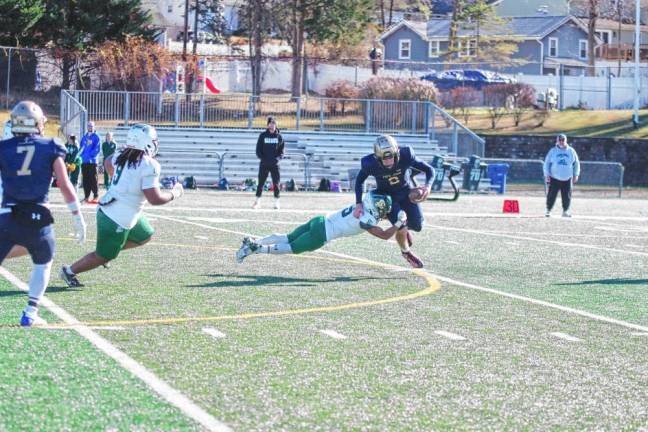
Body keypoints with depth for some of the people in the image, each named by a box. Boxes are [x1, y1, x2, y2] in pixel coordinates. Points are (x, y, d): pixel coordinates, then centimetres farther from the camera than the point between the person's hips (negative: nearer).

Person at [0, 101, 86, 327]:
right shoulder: (50, 148, 1)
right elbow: (65, 187, -1)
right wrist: (78, 218, 4)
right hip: (38, 218, 0)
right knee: (43, 264, 22)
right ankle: (30, 314, 16)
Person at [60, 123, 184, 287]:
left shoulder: (122, 155, 0)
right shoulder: (149, 166, -24)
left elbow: (108, 163, 23)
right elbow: (155, 199, -26)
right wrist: (174, 194, -9)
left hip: (106, 210, 8)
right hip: (118, 221, -8)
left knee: (145, 236, 24)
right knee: (104, 257, 11)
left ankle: (108, 250, 24)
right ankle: (70, 271, 24)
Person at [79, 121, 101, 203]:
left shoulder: (96, 137, -1)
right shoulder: (84, 137, 16)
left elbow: (97, 149, -9)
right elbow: (81, 148, 18)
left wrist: (90, 155, -17)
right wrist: (82, 156, 2)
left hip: (92, 161, -6)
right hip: (84, 161, 6)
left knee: (93, 179, -8)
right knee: (85, 179, 7)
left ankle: (95, 196, -6)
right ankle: (86, 196, 11)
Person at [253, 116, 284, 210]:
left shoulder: (279, 137, 6)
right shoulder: (263, 135, 4)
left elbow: (281, 151, 6)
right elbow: (258, 150, 3)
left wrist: (278, 158, -12)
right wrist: (262, 158, -11)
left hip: (275, 164, 0)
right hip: (264, 164, 0)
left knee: (276, 183, 0)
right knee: (261, 183, 3)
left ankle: (277, 202, 5)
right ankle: (257, 201, 8)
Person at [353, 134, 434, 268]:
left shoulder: (406, 156, -32)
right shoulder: (370, 164, -32)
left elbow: (429, 169, -21)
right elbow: (360, 181, -10)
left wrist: (428, 185, -40)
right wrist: (359, 203, -17)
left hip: (406, 191, 2)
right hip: (388, 195, -2)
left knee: (417, 226, -3)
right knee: (401, 229, -13)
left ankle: (404, 227, 36)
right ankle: (406, 252, 22)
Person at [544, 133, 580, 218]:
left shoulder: (571, 151, 5)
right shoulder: (553, 151, 1)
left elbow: (576, 163, 13)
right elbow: (547, 163, 4)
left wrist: (576, 175, 7)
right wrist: (547, 175, -4)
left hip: (567, 179, 1)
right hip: (554, 178, -1)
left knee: (567, 196, 2)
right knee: (551, 195, -3)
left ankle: (565, 211, 14)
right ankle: (548, 210, 10)